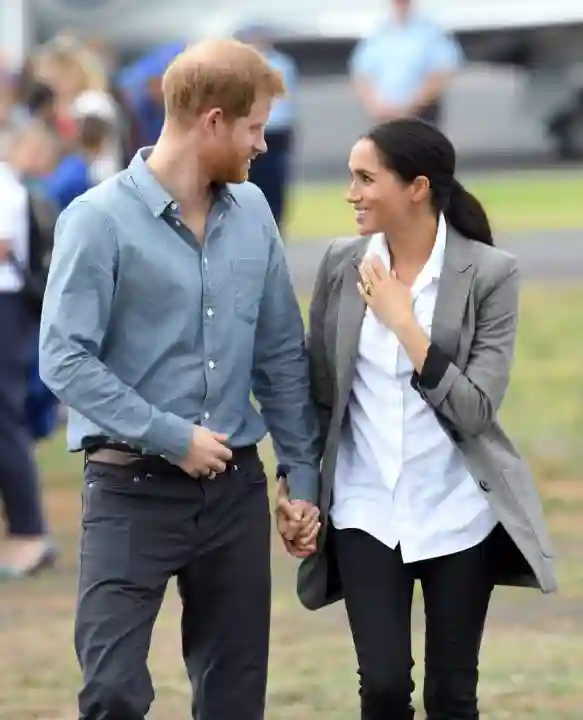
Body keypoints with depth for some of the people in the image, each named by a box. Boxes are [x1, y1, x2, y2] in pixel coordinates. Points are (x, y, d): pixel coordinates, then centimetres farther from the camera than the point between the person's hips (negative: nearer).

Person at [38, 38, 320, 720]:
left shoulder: (252, 213, 6)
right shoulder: (100, 219, -11)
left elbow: (282, 355, 11)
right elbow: (64, 361, -15)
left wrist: (303, 475, 8)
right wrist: (172, 437, -17)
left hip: (235, 486, 5)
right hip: (132, 487, -5)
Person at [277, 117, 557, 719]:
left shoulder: (488, 273, -9)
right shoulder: (342, 264, 0)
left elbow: (475, 410, -14)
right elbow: (316, 391, 9)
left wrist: (404, 323, -19)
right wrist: (295, 485, 6)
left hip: (458, 511, -2)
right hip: (367, 511, 2)